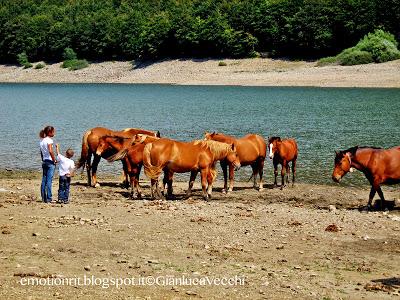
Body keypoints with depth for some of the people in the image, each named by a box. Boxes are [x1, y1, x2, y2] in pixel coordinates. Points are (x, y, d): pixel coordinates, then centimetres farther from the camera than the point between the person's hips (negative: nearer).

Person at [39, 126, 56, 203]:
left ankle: (44, 198, 13)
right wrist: (54, 160, -15)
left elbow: (41, 152, 14)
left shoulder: (42, 140, 10)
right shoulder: (49, 140, -13)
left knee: (44, 180, 10)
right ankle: (48, 199, -5)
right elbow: (50, 151, -24)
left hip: (44, 161, 8)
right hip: (50, 162, -8)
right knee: (49, 181, -5)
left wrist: (43, 160, 18)